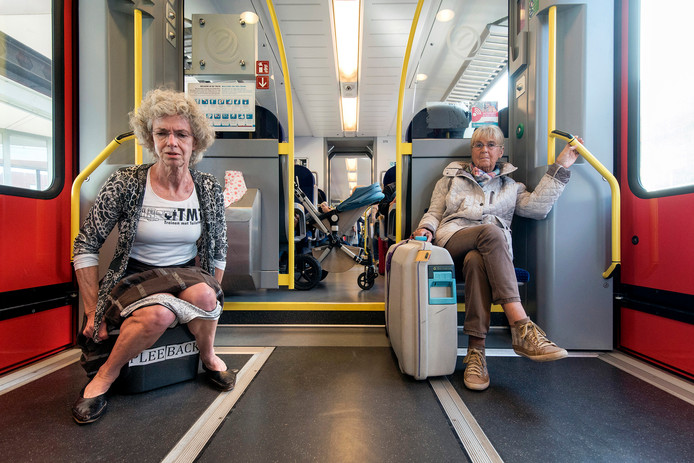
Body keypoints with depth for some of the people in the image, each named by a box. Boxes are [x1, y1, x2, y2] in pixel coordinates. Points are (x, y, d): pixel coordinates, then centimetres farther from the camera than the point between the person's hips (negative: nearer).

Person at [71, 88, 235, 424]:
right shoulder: (126, 183, -11)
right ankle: (104, 377, -5)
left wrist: (212, 296, 5)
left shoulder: (209, 189, -3)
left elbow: (218, 250, 8)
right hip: (135, 277, -2)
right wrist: (93, 313, -6)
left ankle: (208, 358, -2)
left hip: (186, 274, 2)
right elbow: (85, 246, -5)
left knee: (204, 295, -32)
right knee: (160, 313, -34)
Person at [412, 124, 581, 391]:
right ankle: (522, 328, -43)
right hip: (452, 241, -1)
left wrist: (560, 168, 7)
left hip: (493, 250, 1)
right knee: (491, 232, -35)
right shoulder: (452, 177, 27)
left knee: (476, 261, -38)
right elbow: (434, 212, 20)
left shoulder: (510, 186, 28)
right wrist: (426, 228, -3)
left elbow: (537, 207, 7)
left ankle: (476, 351, -39)